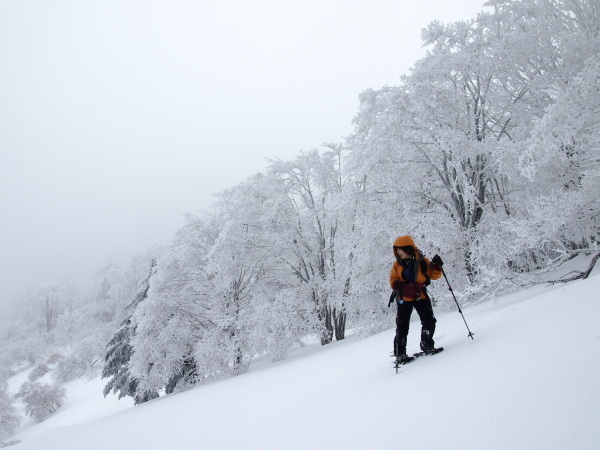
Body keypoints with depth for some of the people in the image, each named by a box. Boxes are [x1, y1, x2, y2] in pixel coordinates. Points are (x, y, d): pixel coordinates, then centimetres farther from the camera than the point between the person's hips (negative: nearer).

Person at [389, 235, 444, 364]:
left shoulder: (421, 261, -3)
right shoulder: (397, 264, 3)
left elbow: (433, 275, 3)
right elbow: (393, 280, 5)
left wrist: (437, 267, -17)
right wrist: (396, 284, -18)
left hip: (420, 296, 0)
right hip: (404, 298, 0)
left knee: (429, 321, -2)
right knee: (402, 325, -3)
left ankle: (426, 345, 22)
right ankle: (400, 353, 2)